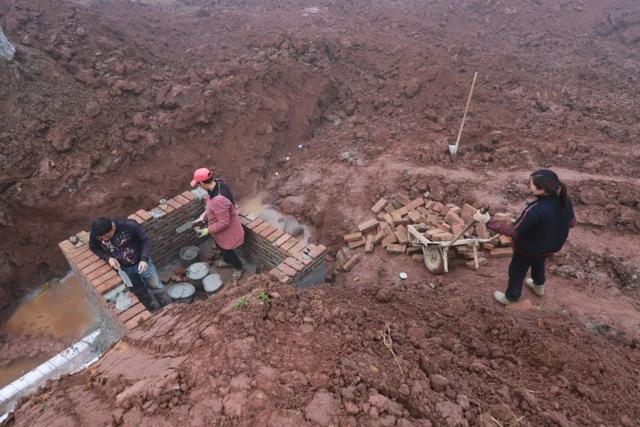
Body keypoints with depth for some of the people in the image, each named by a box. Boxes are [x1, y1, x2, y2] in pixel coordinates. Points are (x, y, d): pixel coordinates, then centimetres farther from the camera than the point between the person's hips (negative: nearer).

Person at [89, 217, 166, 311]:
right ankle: (155, 312, 47)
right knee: (141, 294, 19)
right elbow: (94, 248, -3)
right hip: (123, 268, 2)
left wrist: (144, 259, -29)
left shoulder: (130, 225, -31)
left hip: (141, 262, -2)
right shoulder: (95, 235, -23)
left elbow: (144, 240, -18)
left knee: (157, 288, 14)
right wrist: (108, 258, -22)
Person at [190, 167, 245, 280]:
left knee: (227, 251, 20)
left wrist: (207, 230, -19)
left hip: (227, 232, -8)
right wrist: (203, 216, 1)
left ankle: (239, 268, 47)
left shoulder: (219, 200, -43)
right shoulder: (218, 184, -14)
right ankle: (227, 261, 62)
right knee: (221, 248, 33)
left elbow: (223, 223, -31)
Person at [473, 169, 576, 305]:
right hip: (552, 245, 7)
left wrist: (488, 221, -33)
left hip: (529, 249, -6)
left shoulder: (535, 210, -42)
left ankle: (511, 297, 47)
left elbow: (513, 231, -33)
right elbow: (572, 222, -2)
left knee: (516, 272, 22)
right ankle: (539, 286, 65)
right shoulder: (565, 200, -20)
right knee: (538, 263, 38)